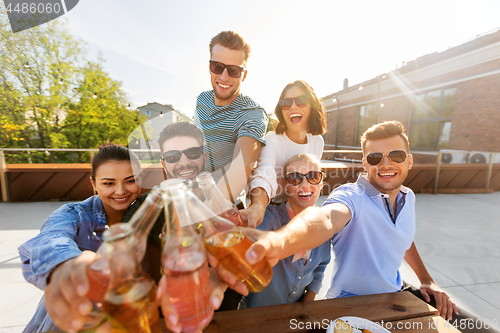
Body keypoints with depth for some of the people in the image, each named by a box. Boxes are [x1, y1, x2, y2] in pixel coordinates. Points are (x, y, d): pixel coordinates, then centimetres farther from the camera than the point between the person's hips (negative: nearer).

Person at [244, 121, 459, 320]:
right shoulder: (352, 196, -26)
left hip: (395, 294, 6)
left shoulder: (408, 197, -2)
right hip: (349, 303, -5)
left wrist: (427, 281, 11)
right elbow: (325, 218, -49)